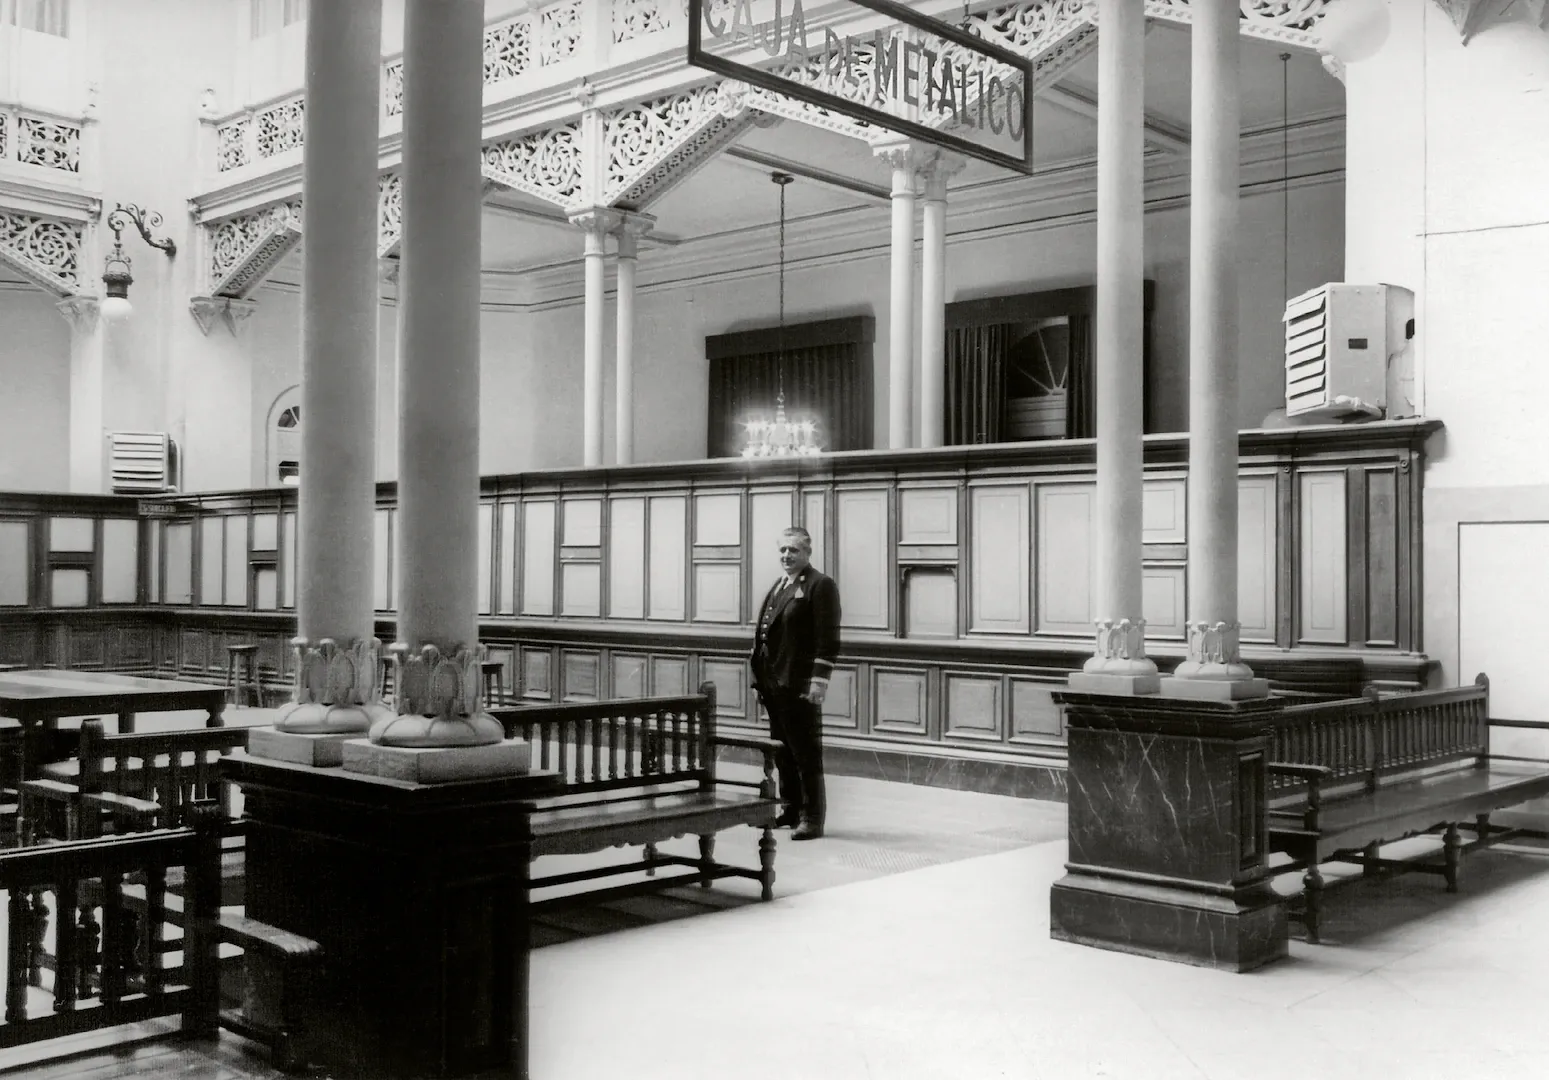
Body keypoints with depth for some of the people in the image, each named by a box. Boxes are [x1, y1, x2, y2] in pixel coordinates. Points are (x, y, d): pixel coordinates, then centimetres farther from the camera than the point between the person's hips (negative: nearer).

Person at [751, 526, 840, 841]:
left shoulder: (820, 585, -8)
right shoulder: (779, 585, 19)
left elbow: (828, 640, -14)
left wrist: (818, 682, -19)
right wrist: (761, 678, 16)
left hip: (800, 686, -8)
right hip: (774, 684, 8)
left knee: (807, 754, -2)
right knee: (783, 752, 14)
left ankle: (812, 818, 4)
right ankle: (791, 809, 24)